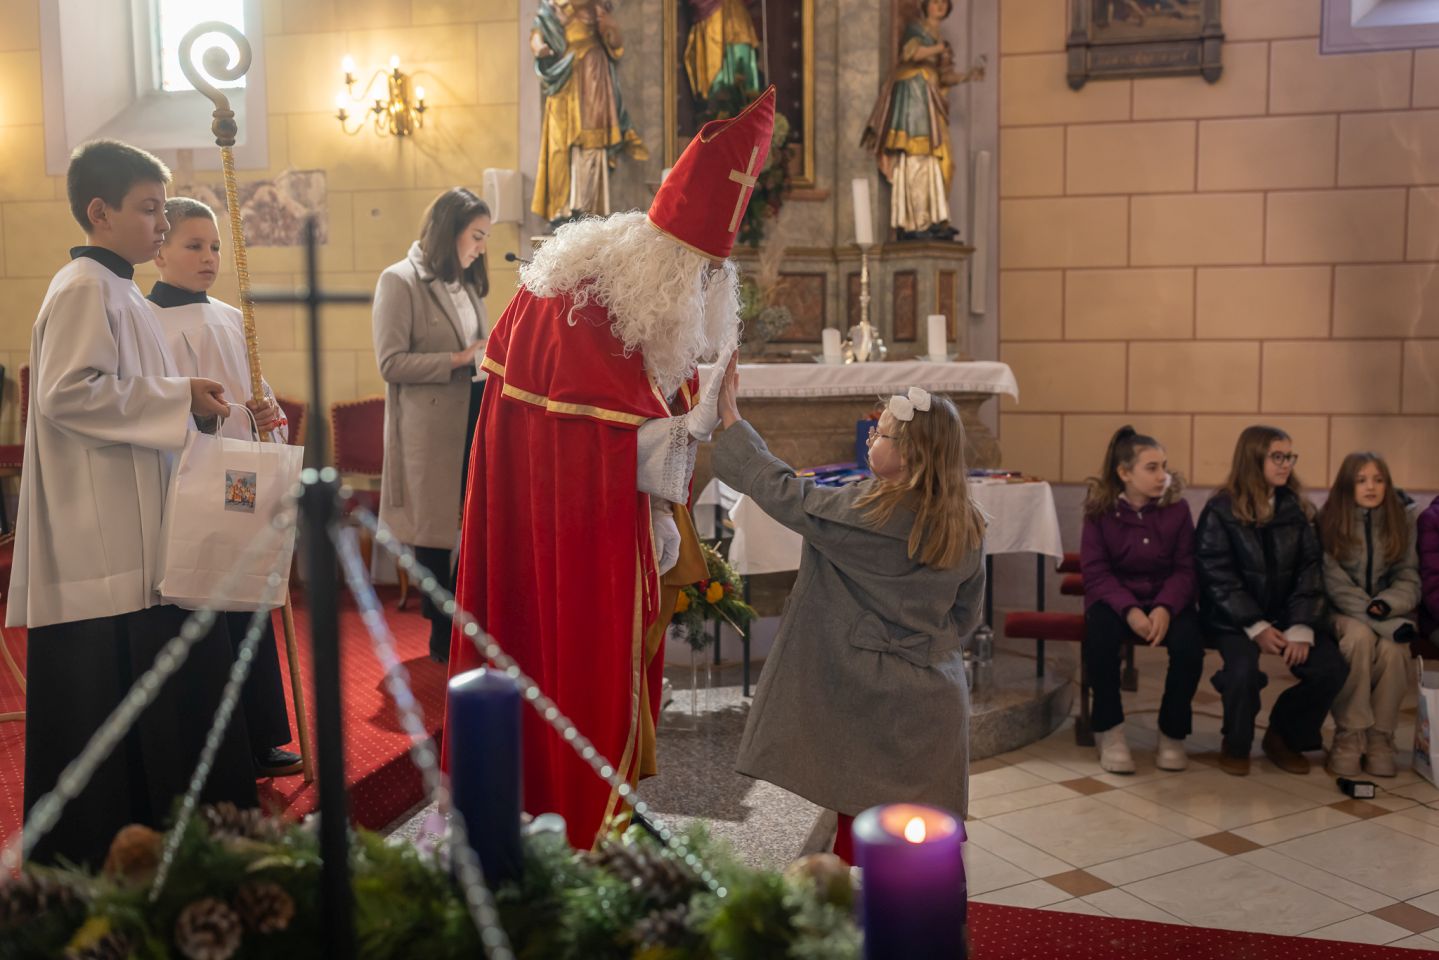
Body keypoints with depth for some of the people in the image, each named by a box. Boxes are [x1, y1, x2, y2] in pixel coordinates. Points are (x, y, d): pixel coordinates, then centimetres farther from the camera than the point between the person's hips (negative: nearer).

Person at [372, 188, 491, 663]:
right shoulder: (400, 281, -6)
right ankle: (441, 633, 17)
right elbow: (391, 363, -13)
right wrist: (458, 360, -18)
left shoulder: (467, 282, 16)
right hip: (432, 428, -6)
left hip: (475, 418, 6)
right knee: (434, 531, 4)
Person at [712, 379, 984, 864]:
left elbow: (784, 493, -10)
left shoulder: (871, 513, -20)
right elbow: (966, 614, 10)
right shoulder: (968, 527, 0)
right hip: (934, 701, 6)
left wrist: (731, 419, -2)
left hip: (870, 701, -6)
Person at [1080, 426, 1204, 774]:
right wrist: (1129, 610, -27)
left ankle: (1173, 733, -6)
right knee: (1100, 630, -36)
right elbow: (1096, 572, -10)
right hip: (1115, 598, -1)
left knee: (1189, 642, -31)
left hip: (1166, 600, 1)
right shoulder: (1100, 510, -6)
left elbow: (1185, 569, -5)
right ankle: (1110, 731, -18)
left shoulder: (1177, 508, -2)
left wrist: (1165, 607, -25)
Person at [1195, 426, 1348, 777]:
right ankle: (1235, 745, 0)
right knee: (1244, 669, -31)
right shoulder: (1220, 510, -6)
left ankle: (1284, 736, 10)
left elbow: (1309, 569, 1)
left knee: (1332, 668, -17)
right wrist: (1256, 627, -19)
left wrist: (1301, 628, -14)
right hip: (1234, 616, -4)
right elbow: (1217, 576, -10)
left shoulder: (1295, 509, 6)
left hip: (1285, 613, 4)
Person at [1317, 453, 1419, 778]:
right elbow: (1334, 582, -13)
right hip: (1344, 613, -2)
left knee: (1393, 648, -32)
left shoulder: (1402, 520, 2)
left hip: (1389, 614, 2)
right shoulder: (1329, 520, -7)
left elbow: (1408, 576, 0)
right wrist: (1376, 617, -24)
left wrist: (1388, 605, -22)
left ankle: (1380, 738, -18)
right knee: (1360, 637, -36)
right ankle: (1349, 736, -25)